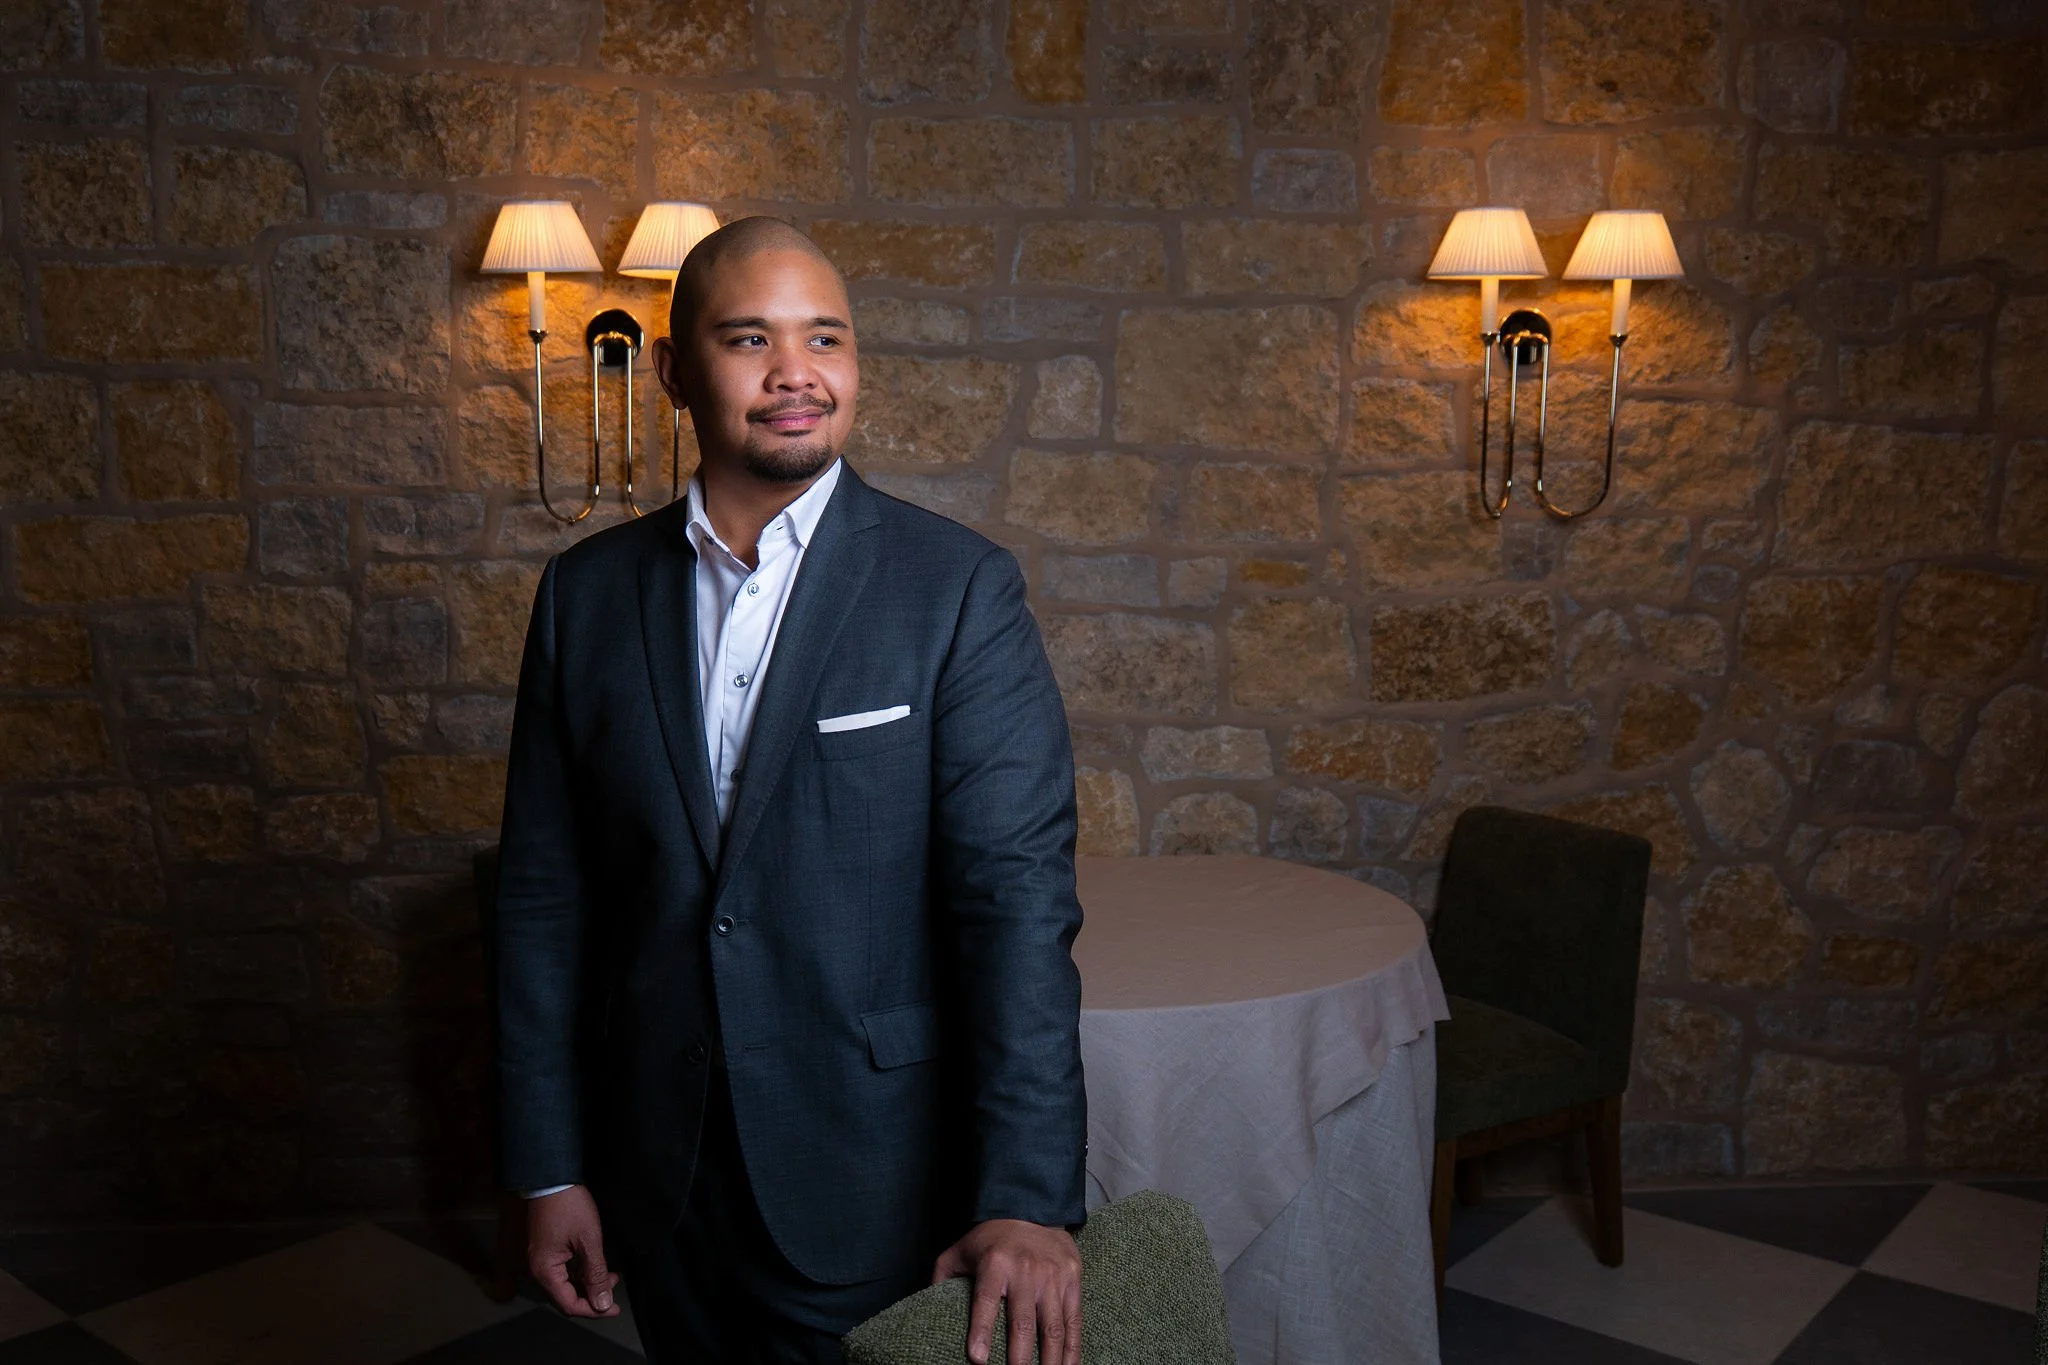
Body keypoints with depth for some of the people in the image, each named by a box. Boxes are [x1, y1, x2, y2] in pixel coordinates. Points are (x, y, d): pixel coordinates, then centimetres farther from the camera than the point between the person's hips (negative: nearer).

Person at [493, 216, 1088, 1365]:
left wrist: (1031, 1197, -22)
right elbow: (546, 894, 4)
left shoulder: (960, 588, -9)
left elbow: (1019, 892, -15)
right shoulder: (588, 592, 1)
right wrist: (549, 1169, 3)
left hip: (881, 1187, -3)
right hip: (664, 1186, 3)